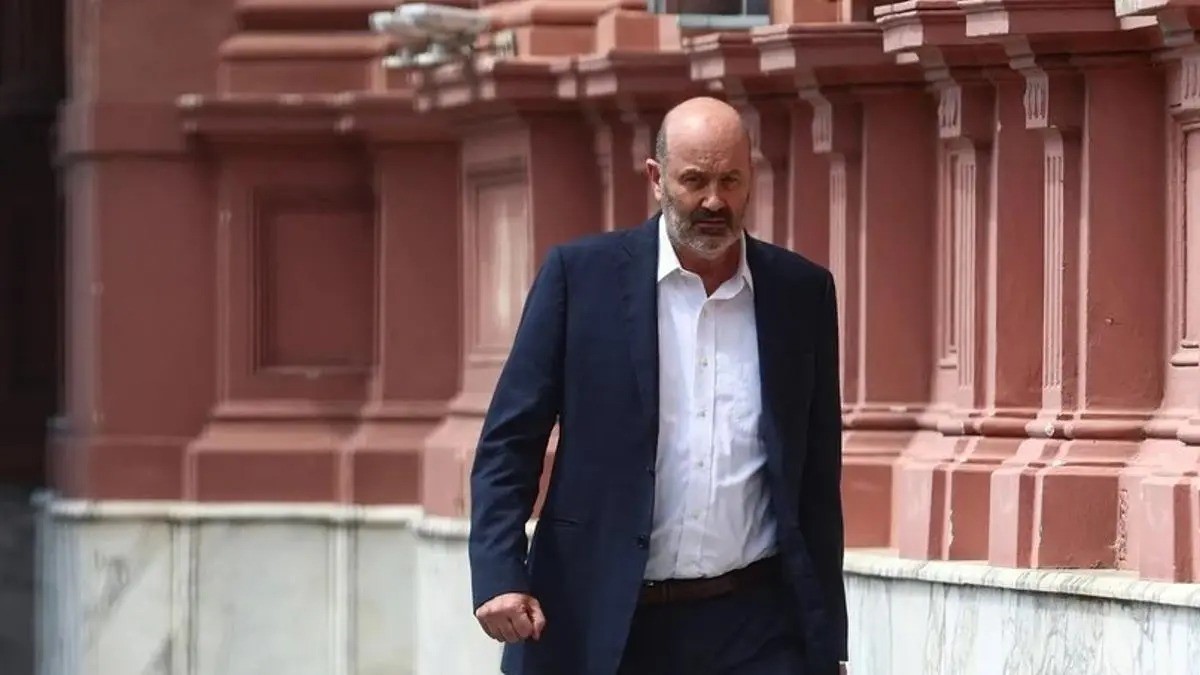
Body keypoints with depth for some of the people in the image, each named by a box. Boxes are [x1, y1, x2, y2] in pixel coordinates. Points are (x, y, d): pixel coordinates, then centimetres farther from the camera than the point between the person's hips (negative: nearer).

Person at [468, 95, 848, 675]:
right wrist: (499, 577, -16)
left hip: (755, 628, 1)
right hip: (605, 627, -1)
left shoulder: (801, 292, 7)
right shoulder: (580, 274, 0)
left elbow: (818, 477, 11)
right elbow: (509, 442, -1)